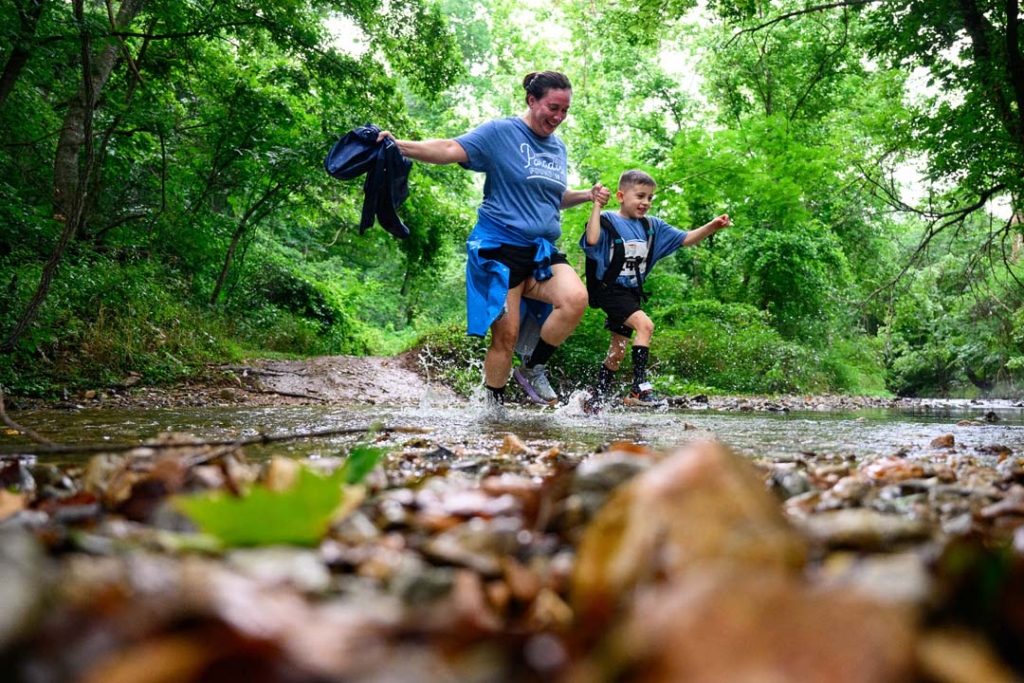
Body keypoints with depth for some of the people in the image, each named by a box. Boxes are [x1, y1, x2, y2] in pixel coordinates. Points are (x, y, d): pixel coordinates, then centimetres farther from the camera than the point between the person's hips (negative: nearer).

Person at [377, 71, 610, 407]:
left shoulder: (558, 147, 18)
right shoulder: (501, 132, -3)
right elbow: (450, 150, -13)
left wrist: (587, 195, 14)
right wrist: (398, 145, -26)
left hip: (542, 250, 5)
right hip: (501, 247, -5)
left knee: (576, 299, -23)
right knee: (506, 335, -6)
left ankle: (533, 369, -3)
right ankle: (495, 406, 13)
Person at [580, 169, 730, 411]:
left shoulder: (652, 226, 8)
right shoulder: (607, 220, -11)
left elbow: (685, 239, 7)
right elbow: (592, 240, -31)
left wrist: (711, 227, -7)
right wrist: (597, 206, -26)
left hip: (632, 294, 7)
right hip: (610, 291, -7)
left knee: (618, 352, 12)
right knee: (645, 324, -27)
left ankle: (596, 399, 26)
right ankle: (639, 387, -25)